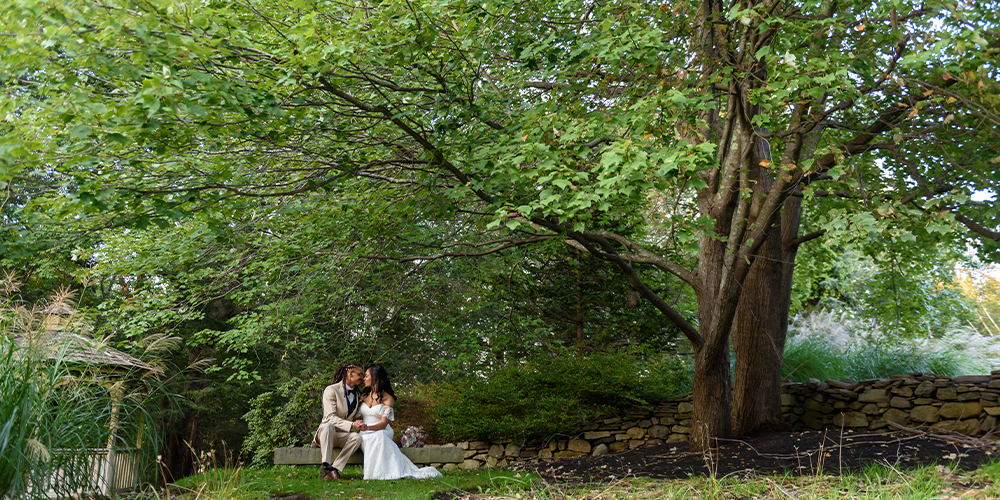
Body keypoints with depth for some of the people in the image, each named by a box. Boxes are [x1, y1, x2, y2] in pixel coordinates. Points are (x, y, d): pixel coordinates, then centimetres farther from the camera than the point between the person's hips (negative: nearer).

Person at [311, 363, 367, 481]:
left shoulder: (357, 395, 15)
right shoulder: (331, 390, -7)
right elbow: (331, 417, -17)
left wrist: (358, 422, -7)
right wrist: (352, 424, -30)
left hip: (343, 436, 5)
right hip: (325, 432, -5)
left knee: (357, 437, -30)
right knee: (329, 426, -40)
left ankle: (334, 468, -34)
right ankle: (326, 466, -45)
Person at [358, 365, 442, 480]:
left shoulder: (387, 398, 0)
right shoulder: (364, 396, 17)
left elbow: (383, 423, -10)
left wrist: (367, 427, -28)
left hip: (381, 433, -3)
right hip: (366, 436, 3)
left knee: (378, 436, -39)